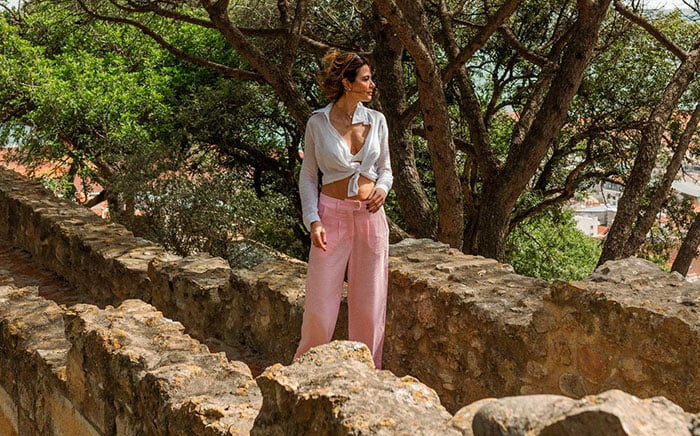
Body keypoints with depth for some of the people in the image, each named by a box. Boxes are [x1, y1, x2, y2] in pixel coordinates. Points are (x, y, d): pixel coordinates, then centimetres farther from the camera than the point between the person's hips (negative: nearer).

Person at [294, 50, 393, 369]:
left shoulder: (376, 121, 4)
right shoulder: (318, 123, -3)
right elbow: (308, 176, 2)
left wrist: (382, 188, -9)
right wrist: (312, 220, -9)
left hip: (370, 215, 3)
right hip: (332, 214, -2)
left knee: (369, 303, 7)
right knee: (320, 303, 1)